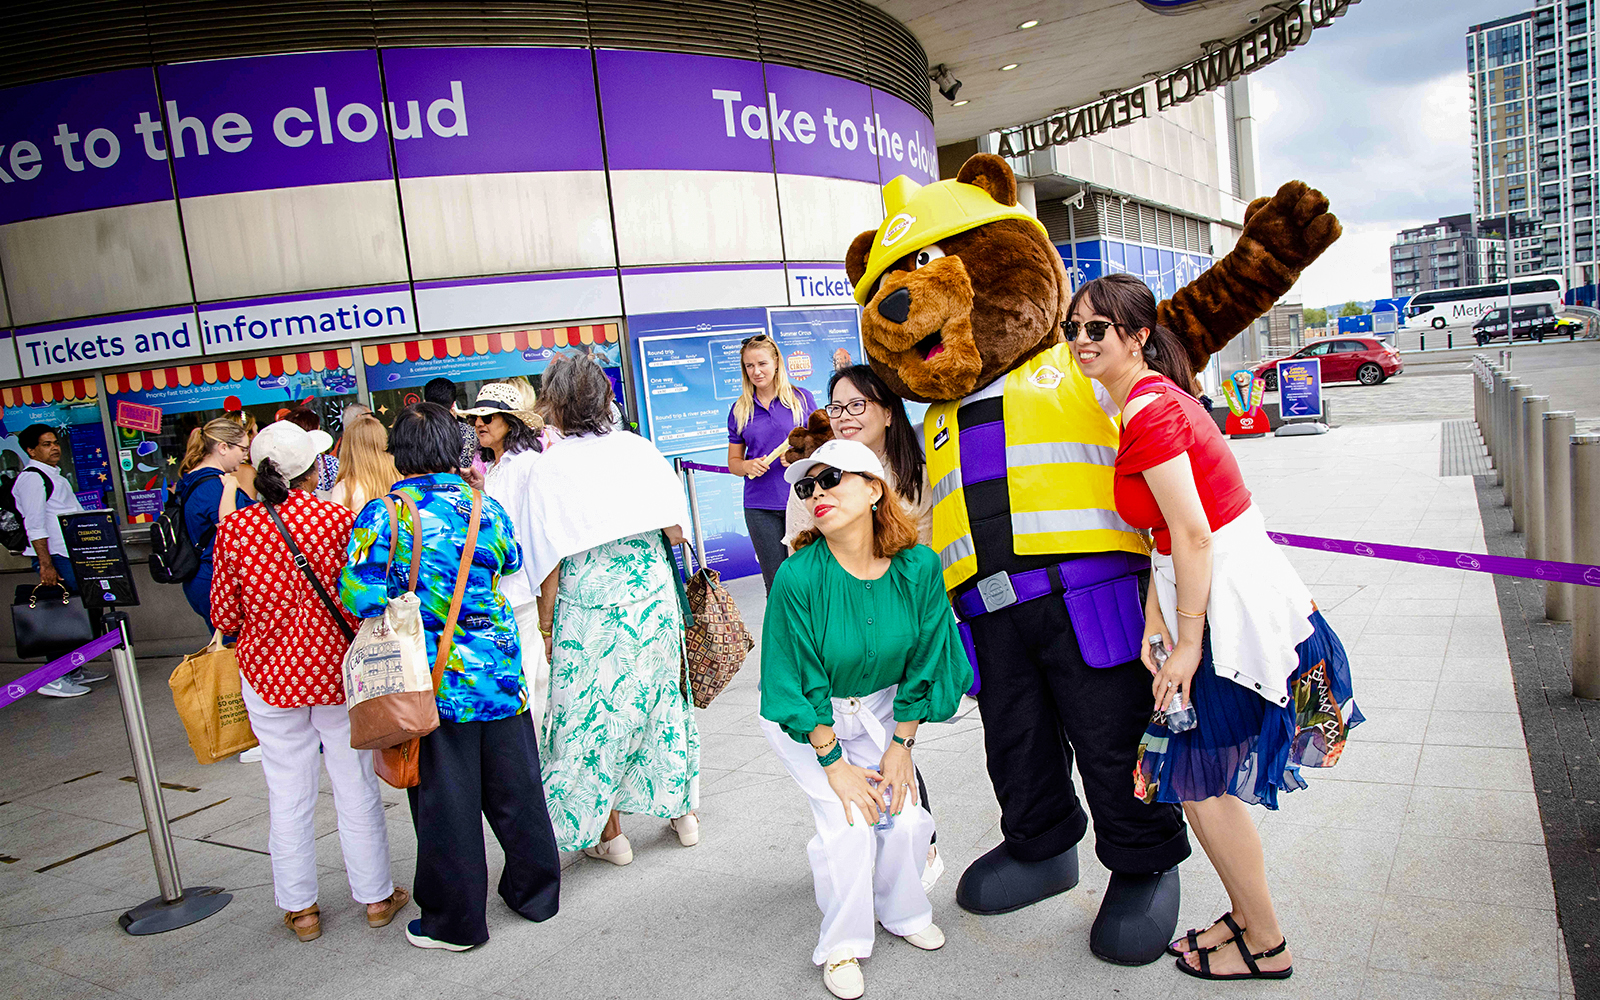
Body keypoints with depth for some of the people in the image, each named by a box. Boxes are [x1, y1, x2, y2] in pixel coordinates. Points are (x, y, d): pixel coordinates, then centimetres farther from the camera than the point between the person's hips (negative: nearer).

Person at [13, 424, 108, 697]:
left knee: (88, 612, 12)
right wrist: (46, 564, -23)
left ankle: (75, 670, 21)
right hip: (56, 560, -10)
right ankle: (55, 679, -8)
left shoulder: (53, 475, 21)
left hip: (73, 557, 10)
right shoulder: (31, 478, -10)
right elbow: (34, 525, -18)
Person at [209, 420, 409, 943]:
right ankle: (376, 897, 24)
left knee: (287, 793, 13)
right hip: (335, 666, -1)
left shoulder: (235, 528, -8)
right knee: (355, 785, 12)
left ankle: (300, 908, 25)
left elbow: (224, 615, -2)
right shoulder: (339, 519, -13)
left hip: (268, 671, 1)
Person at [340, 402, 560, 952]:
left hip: (429, 679, -3)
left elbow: (359, 592, -13)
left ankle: (455, 921, 21)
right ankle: (535, 891, 31)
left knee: (444, 798, 8)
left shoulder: (381, 515, -10)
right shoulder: (484, 506, -1)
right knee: (514, 785, 16)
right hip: (499, 670, 3)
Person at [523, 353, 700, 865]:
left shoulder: (548, 467, -10)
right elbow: (676, 531, -2)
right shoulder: (640, 448, -2)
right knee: (663, 700, 17)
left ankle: (610, 833, 22)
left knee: (593, 714, 11)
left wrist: (545, 626, 1)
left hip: (588, 614, -3)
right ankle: (683, 812, 31)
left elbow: (550, 560, -9)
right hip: (652, 600, 3)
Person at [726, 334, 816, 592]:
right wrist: (748, 466, -9)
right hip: (760, 507, 2)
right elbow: (733, 461, 13)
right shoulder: (739, 410, 8)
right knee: (775, 582, 6)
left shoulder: (801, 398, 4)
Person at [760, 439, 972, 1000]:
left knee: (904, 814, -7)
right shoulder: (799, 576, -29)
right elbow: (804, 685, -20)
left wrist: (900, 746, -6)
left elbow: (921, 664, -8)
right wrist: (835, 765, -16)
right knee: (848, 822, -15)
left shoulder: (917, 566, -20)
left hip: (880, 709, 3)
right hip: (804, 718, -3)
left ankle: (902, 912, 24)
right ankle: (842, 947, 10)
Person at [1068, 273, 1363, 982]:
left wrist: (1188, 645, -16)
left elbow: (1194, 536, -22)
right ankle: (1246, 917, 37)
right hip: (1221, 599, 9)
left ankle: (1265, 946, 25)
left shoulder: (1149, 411, -19)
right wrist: (1154, 624, 3)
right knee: (1203, 775, 19)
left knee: (1200, 780, 6)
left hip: (1228, 604, -9)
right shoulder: (1157, 397, 11)